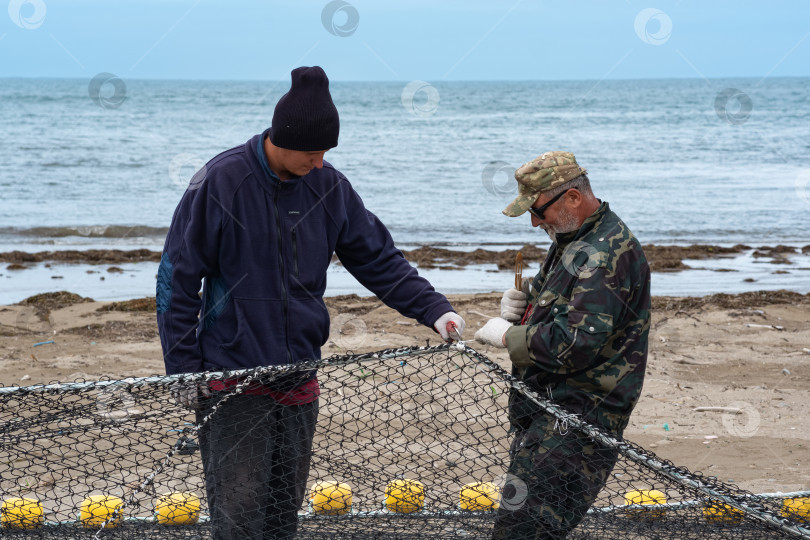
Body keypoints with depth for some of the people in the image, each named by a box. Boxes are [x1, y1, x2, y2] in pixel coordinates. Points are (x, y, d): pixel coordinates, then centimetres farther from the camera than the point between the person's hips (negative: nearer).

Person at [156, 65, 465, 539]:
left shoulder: (329, 186, 1)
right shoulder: (220, 183, -12)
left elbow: (379, 259, 9)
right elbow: (178, 278, -7)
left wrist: (433, 308, -5)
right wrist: (184, 370, -9)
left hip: (299, 381, 5)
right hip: (231, 377, -5)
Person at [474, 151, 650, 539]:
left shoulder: (607, 254, -18)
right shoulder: (573, 238, 15)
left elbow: (576, 344, -27)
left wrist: (506, 336, -15)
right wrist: (523, 298, 9)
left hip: (576, 420, -11)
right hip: (548, 408, 11)